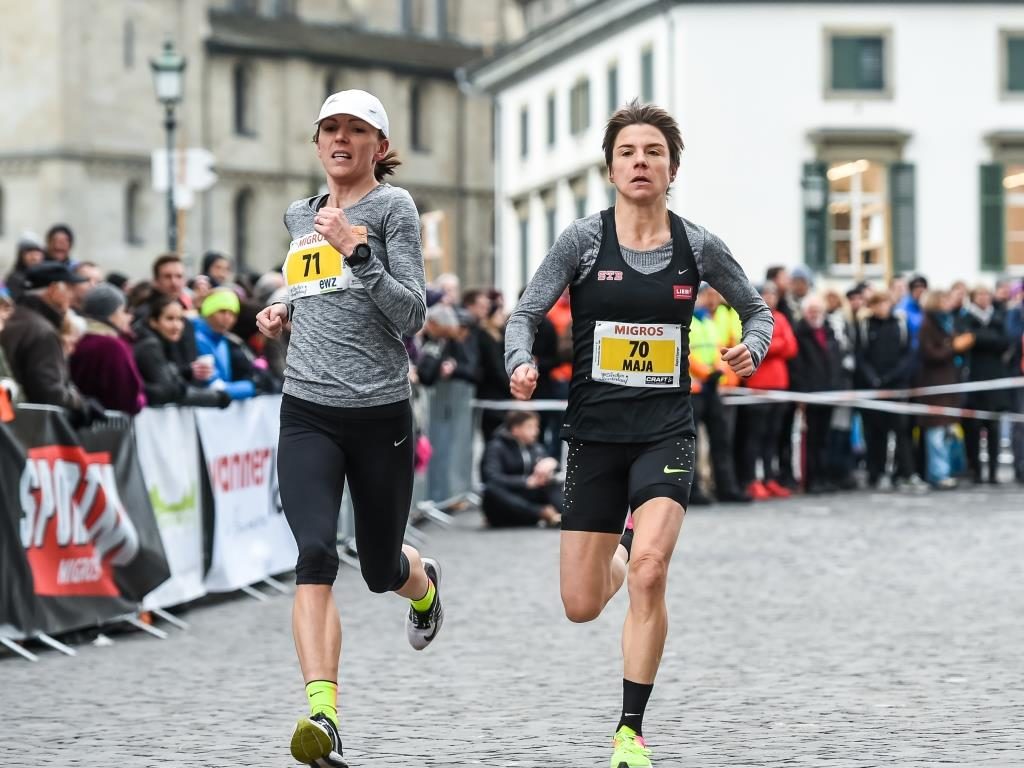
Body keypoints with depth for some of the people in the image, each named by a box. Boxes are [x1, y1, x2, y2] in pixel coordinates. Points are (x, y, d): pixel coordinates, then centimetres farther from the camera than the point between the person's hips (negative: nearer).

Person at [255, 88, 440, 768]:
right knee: (315, 554, -19)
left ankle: (424, 584, 52)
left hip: (380, 412, -3)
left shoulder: (393, 207, -3)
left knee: (381, 568, 12)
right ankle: (323, 713, -26)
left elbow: (411, 316, -12)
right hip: (307, 412, 3)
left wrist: (356, 248, -21)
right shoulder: (300, 216, 14)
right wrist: (285, 311, 13)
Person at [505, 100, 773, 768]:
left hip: (667, 431, -1)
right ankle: (619, 554, 43)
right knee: (582, 607, 3)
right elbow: (526, 313, -2)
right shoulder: (584, 240, -3)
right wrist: (522, 363, -23)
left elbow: (756, 309, 16)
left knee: (649, 573, -23)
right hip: (595, 431, 1)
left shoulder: (699, 247, 1)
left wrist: (753, 346, -6)